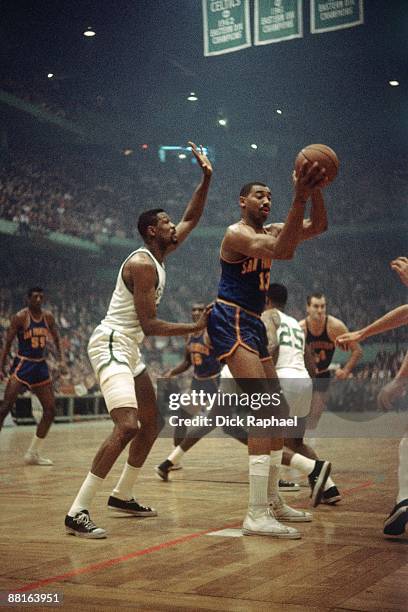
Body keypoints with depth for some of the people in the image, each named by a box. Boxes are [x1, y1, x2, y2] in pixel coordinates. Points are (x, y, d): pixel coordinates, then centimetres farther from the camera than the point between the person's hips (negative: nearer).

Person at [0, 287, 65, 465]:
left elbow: (56, 339, 15)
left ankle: (33, 454, 13)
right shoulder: (20, 317, -10)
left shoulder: (48, 317, 6)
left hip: (40, 365, 6)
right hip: (22, 364, -6)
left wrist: (61, 359, 2)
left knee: (50, 411, 4)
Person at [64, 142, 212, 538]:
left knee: (152, 425, 17)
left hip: (128, 349, 11)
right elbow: (149, 324, -19)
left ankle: (122, 497, 29)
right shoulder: (143, 264, -16)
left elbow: (192, 218, 22)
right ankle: (77, 513, -25)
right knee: (127, 426, -25)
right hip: (111, 345, -11)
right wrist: (195, 328, -12)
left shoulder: (159, 255, 12)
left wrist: (206, 179, 11)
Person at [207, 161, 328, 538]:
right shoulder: (237, 234, -12)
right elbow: (283, 252, -30)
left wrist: (316, 191, -11)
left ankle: (272, 502, 25)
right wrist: (300, 198, -35)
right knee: (265, 407, -21)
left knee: (278, 411, 13)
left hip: (253, 325, 10)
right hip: (231, 323, -10)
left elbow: (318, 228, 6)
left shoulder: (270, 231, 15)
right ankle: (256, 516, -22)